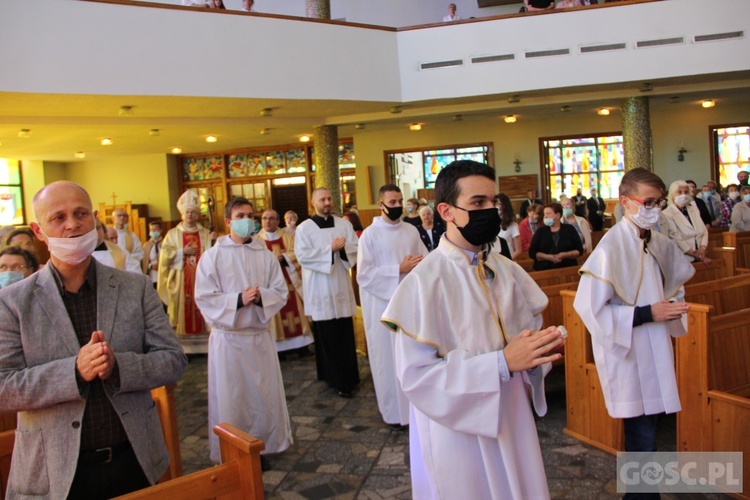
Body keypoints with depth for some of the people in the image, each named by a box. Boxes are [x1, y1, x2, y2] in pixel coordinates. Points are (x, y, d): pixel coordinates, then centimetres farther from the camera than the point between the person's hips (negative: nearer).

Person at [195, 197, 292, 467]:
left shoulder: (266, 255, 3)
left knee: (265, 394, 10)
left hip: (260, 336, 3)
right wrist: (238, 300, -21)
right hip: (227, 337, -3)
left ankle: (264, 444, 28)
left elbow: (281, 292, 2)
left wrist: (261, 296, -18)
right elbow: (204, 298, -9)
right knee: (229, 398, 4)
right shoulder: (213, 256, -4)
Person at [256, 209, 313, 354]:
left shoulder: (288, 237, 10)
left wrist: (283, 257, -18)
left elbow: (296, 253, -1)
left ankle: (301, 344, 10)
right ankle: (279, 348, 3)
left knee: (294, 309, 3)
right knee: (275, 312, -1)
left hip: (290, 280, 2)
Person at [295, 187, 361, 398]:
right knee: (327, 336, 1)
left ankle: (348, 377, 16)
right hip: (320, 288, -2)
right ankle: (338, 380, 11)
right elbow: (302, 255, -13)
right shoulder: (304, 228, -1)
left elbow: (356, 248, 4)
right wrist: (330, 249, -17)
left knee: (346, 333, 3)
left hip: (341, 285, 3)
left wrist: (343, 248, -16)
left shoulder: (344, 224, 8)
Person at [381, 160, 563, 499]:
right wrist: (501, 363, -27)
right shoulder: (423, 282, -20)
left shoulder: (508, 272, 1)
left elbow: (528, 330, 9)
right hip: (458, 431, -6)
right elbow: (416, 374, -23)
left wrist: (537, 348, -15)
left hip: (512, 420, 6)